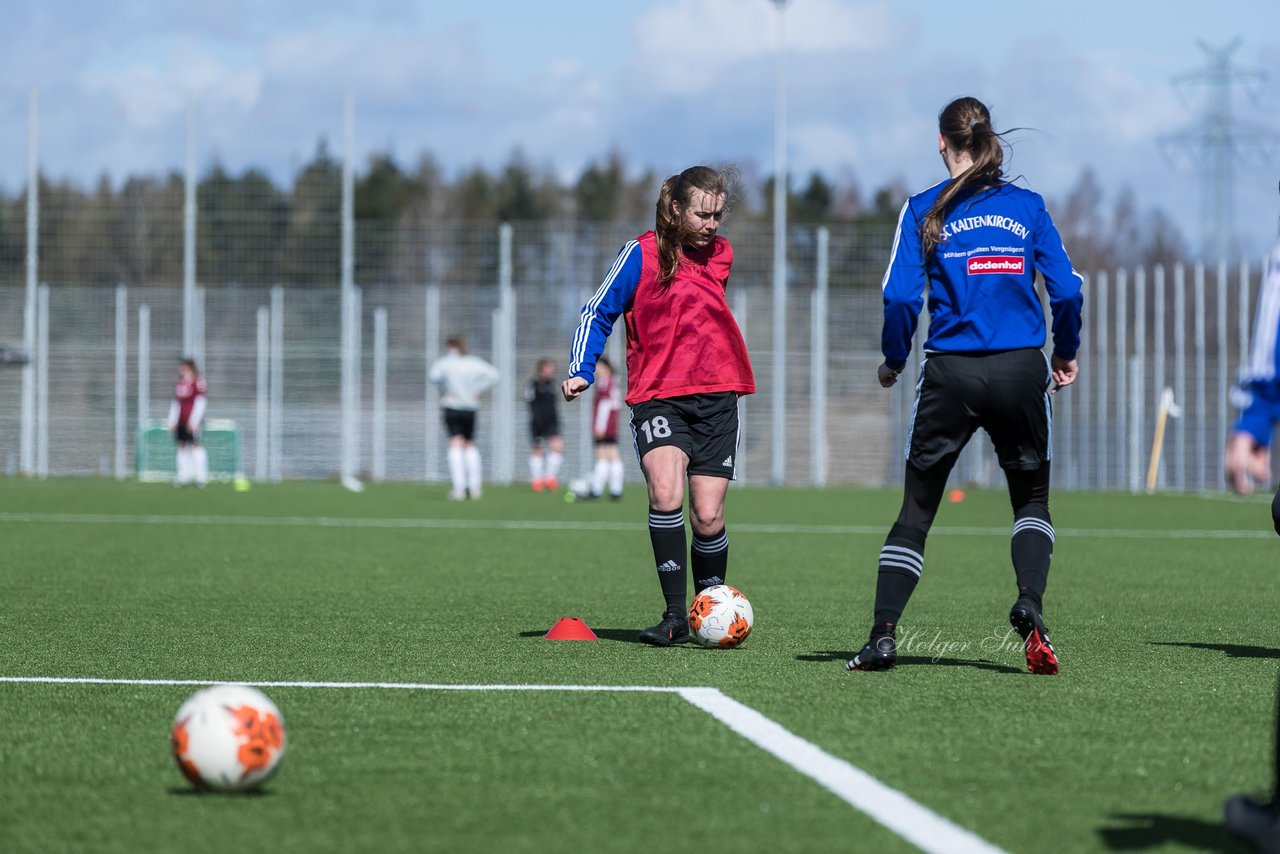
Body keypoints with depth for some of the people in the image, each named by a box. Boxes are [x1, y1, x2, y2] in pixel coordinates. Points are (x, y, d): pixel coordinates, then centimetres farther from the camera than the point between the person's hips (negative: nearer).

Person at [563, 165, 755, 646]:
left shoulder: (720, 255, 10)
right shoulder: (642, 254, -4)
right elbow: (598, 313, 2)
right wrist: (581, 371, -9)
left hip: (716, 397, 4)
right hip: (657, 395, -3)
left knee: (707, 517, -3)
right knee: (665, 493, -26)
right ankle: (675, 616, -18)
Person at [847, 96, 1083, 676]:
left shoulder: (924, 210, 1)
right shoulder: (1028, 207, 6)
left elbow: (900, 297, -6)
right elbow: (1066, 289, 1)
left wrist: (893, 361, 10)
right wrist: (1065, 355, 18)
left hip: (950, 374, -1)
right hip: (1021, 370, 1)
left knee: (917, 509, 9)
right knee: (1032, 501, 16)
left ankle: (883, 635, -1)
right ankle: (1029, 607, -9)